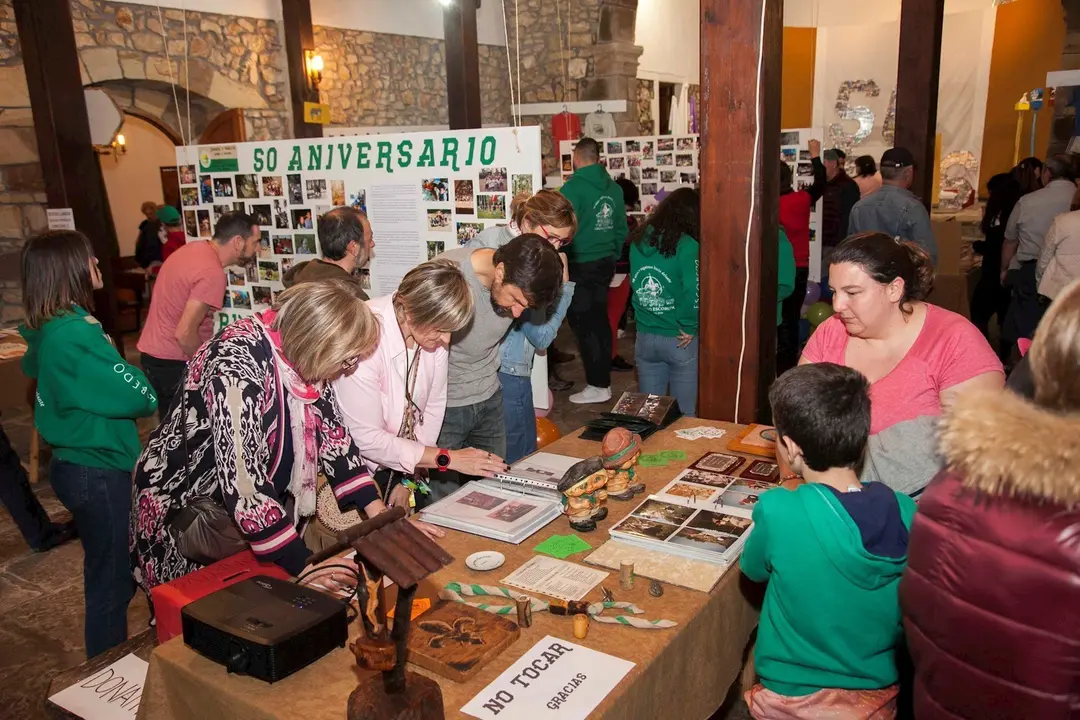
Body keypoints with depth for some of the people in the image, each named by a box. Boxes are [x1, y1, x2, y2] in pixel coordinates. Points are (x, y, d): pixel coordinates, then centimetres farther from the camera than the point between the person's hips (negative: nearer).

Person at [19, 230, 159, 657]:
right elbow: (142, 398, -22)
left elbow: (32, 367, 29)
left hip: (77, 462, 10)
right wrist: (133, 379, -2)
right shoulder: (75, 334, -25)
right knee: (112, 580, 4)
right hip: (98, 470, -10)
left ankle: (107, 665, 39)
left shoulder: (46, 330, 5)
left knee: (107, 573, 23)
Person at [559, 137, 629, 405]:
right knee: (599, 320, 16)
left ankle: (598, 386, 3)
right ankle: (603, 379, 23)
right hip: (605, 263, 7)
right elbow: (621, 228, 10)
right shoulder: (614, 188, 5)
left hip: (580, 265, -7)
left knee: (584, 324, 0)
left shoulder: (573, 187, -14)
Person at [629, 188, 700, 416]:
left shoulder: (639, 241, 3)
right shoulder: (686, 245, -14)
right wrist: (689, 328, -7)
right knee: (683, 414, 9)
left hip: (645, 338, 5)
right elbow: (693, 294, -20)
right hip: (678, 340, -5)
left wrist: (644, 320, 13)